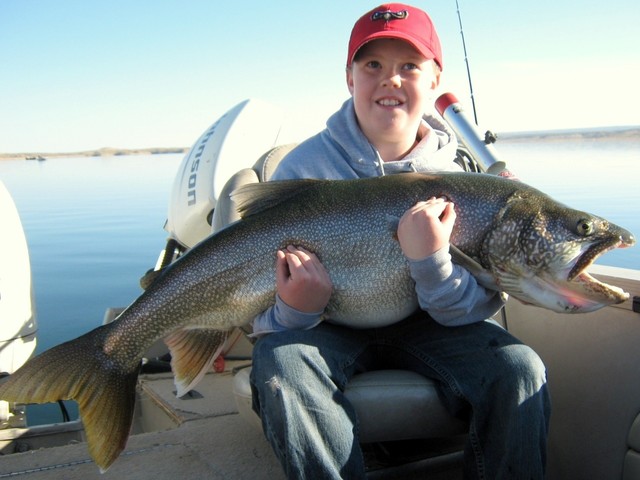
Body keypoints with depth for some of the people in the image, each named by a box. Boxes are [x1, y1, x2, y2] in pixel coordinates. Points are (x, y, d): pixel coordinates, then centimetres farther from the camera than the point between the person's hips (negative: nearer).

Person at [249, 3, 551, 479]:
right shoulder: (304, 168, -13)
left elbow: (478, 307, -13)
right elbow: (265, 311, -10)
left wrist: (430, 262, -35)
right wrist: (294, 312, -34)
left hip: (425, 325, 2)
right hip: (331, 328, -1)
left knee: (520, 370, -22)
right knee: (280, 364, -31)